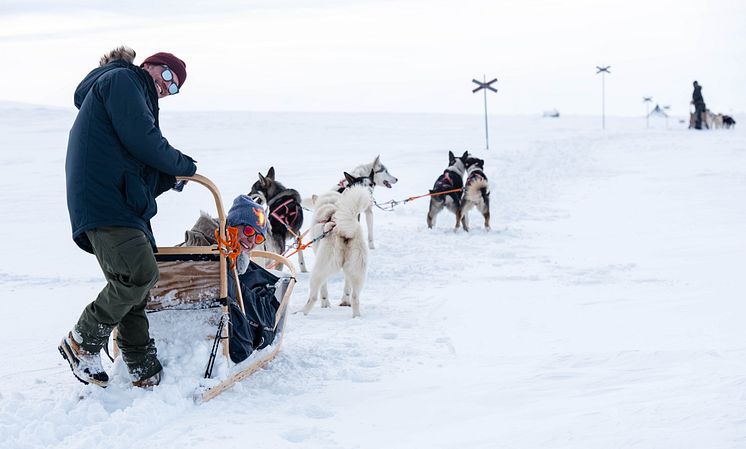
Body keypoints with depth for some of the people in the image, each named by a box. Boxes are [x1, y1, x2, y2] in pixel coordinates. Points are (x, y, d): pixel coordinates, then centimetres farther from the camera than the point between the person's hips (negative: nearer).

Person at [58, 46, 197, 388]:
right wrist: (181, 164, 3)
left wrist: (169, 178, 11)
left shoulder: (137, 96, 31)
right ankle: (82, 343, -5)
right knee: (139, 274, -21)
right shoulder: (121, 79, 2)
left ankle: (146, 373, 10)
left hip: (125, 206, 10)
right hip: (104, 202, -10)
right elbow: (142, 140, -11)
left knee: (133, 291, 7)